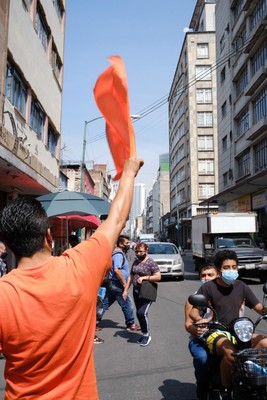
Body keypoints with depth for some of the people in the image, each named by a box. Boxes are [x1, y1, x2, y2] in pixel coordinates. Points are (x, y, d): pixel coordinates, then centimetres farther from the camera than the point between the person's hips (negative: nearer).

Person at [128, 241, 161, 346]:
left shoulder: (151, 262, -9)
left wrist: (144, 277, -20)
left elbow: (158, 277, -14)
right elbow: (131, 276, 17)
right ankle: (144, 334, 25)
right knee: (139, 314, 10)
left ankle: (147, 335, 5)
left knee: (142, 313, -14)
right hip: (136, 291, 7)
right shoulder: (135, 262, 11)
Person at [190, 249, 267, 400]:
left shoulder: (241, 286, 7)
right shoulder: (208, 288, -7)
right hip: (215, 333, -5)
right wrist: (200, 319, -29)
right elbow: (193, 311, -8)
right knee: (230, 352, -36)